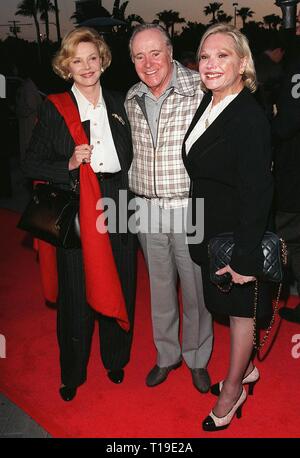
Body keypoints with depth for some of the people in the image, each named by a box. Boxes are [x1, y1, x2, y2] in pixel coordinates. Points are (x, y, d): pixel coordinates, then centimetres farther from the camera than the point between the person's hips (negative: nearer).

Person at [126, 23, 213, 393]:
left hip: (189, 208, -4)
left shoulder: (199, 91, -12)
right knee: (159, 287, 17)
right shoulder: (132, 100, 6)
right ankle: (166, 354, 37)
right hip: (146, 209, 5)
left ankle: (197, 358, 33)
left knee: (195, 290, 9)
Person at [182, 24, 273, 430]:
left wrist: (245, 257, -22)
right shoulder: (208, 104, 3)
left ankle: (233, 390, 34)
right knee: (228, 304, 22)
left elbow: (257, 193, -24)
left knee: (240, 307, 12)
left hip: (238, 236, -8)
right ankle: (245, 369, 46)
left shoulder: (249, 117, -23)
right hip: (212, 229, 8)